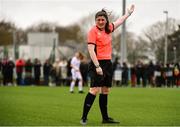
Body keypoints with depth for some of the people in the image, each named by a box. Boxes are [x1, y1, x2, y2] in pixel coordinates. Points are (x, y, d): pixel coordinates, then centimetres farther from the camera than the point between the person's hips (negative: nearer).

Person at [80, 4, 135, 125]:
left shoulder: (108, 29, 10)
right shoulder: (93, 31, -11)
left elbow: (119, 21, 31)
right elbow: (91, 49, -17)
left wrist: (129, 13, 44)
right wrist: (97, 66, -24)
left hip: (108, 63, 8)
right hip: (98, 63, -8)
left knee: (105, 90, 12)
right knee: (95, 90, -15)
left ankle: (105, 117, 19)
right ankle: (84, 117, -12)